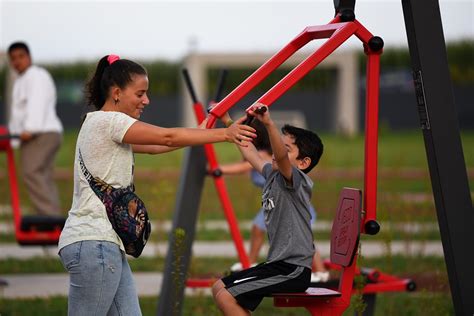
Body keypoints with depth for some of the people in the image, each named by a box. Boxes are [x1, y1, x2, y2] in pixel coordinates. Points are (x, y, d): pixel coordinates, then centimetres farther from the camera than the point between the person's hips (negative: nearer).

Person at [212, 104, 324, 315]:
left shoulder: (297, 181, -14)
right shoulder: (272, 174, 11)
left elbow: (281, 156, -35)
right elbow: (249, 153, 28)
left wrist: (268, 123, -50)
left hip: (293, 270, -10)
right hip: (277, 264, 10)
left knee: (226, 297, -17)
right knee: (219, 288, 16)